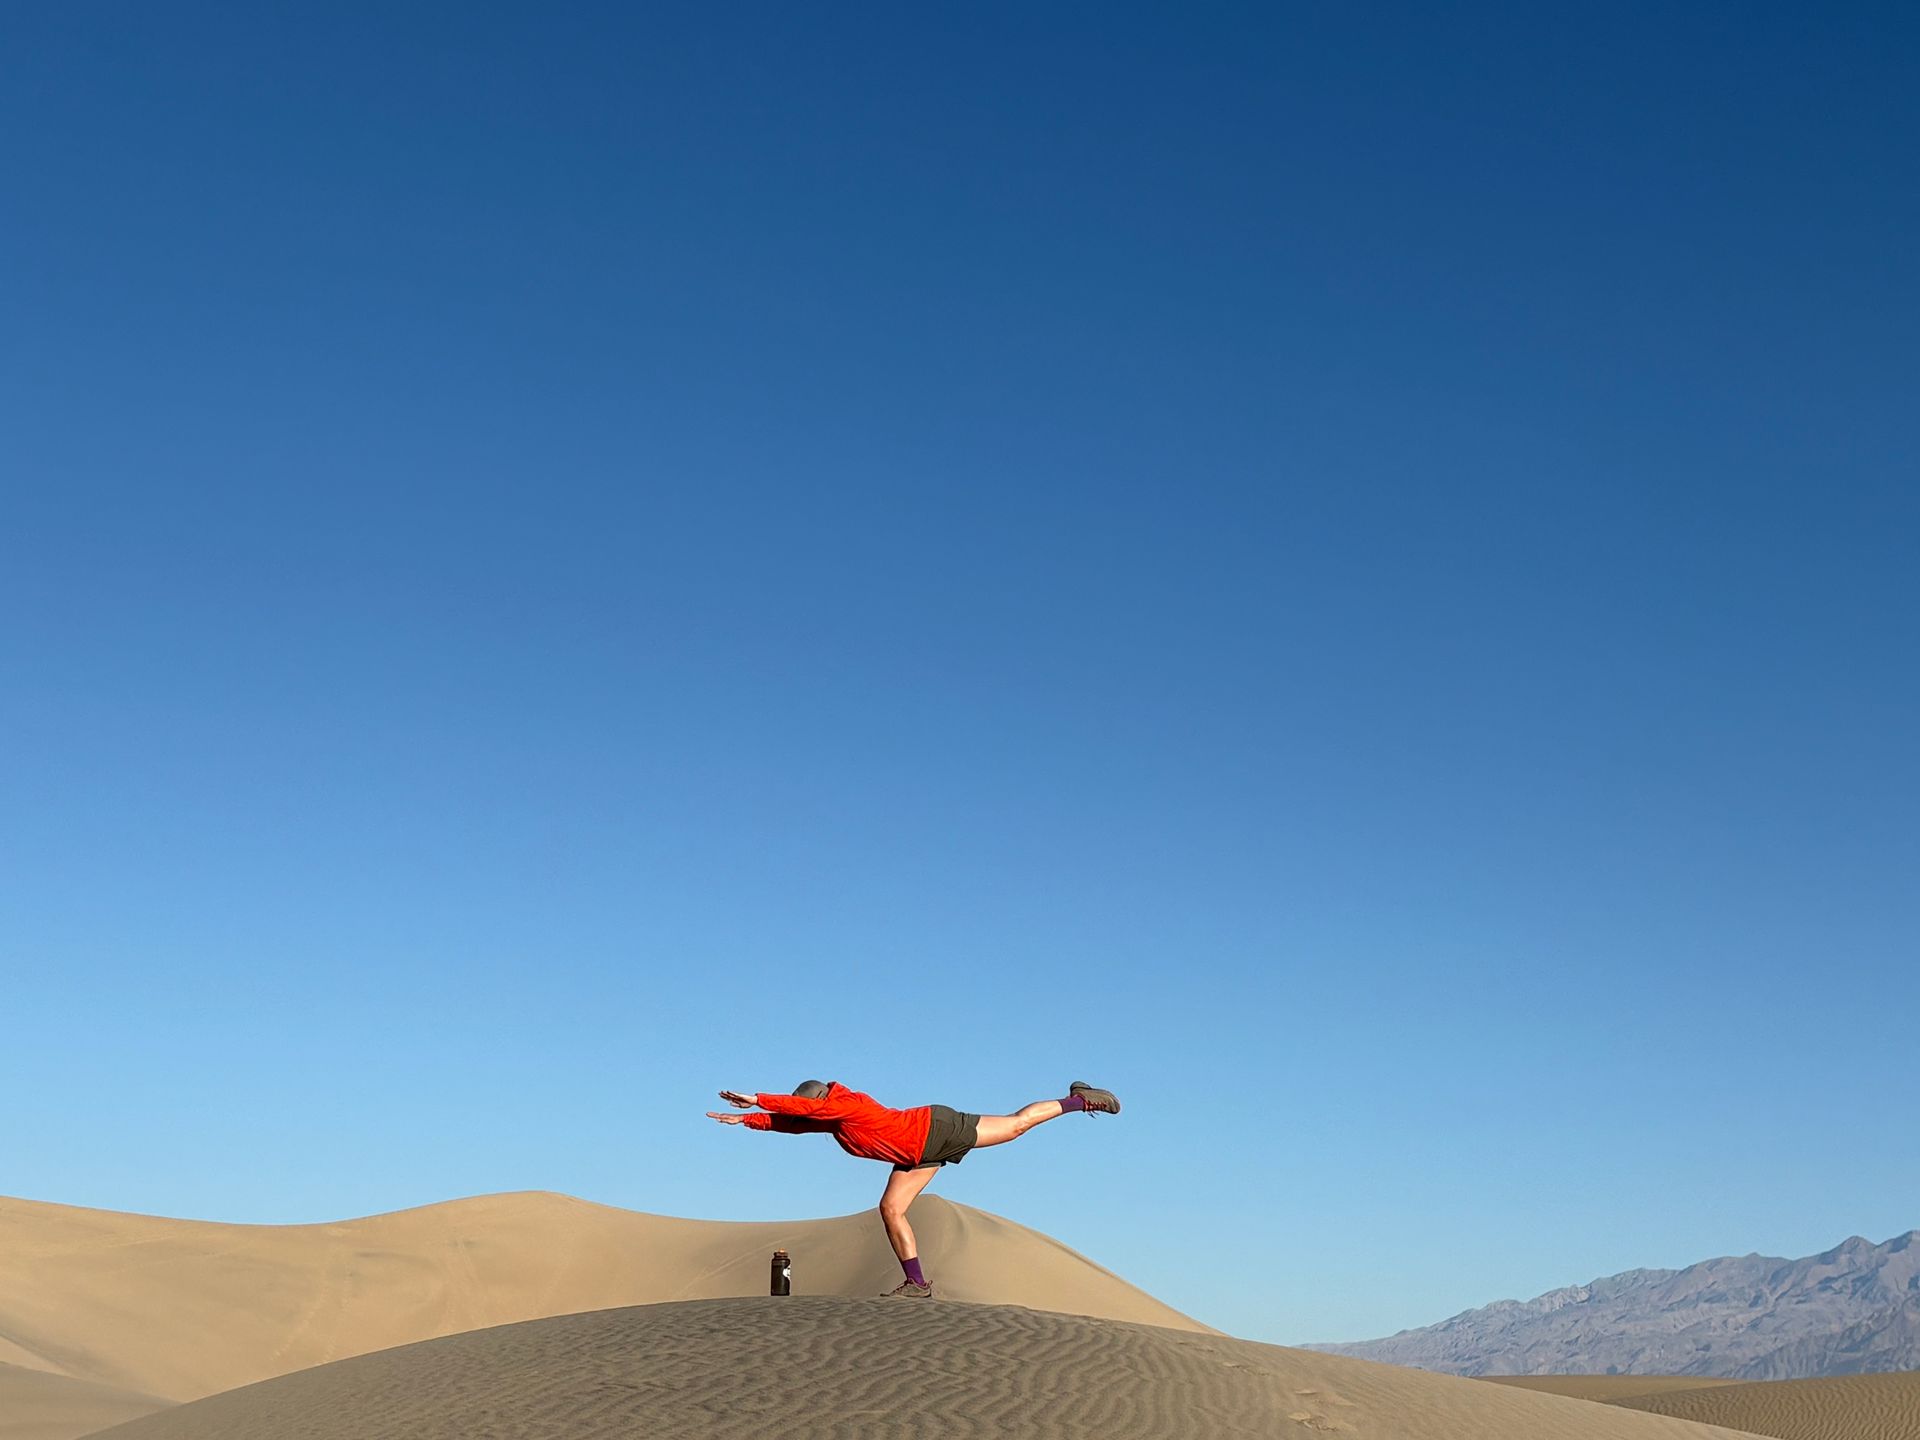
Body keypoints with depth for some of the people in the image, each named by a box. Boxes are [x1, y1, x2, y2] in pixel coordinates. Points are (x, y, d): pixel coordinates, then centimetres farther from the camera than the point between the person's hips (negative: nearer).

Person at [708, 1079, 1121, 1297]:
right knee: (891, 1210, 0)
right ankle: (917, 1283, 3)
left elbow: (804, 1104, -39)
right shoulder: (831, 1117, 2)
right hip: (919, 1155, 9)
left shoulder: (846, 1104, -24)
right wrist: (747, 1119, 4)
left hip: (937, 1128, -9)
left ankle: (1079, 1099, 14)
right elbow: (791, 1121, 12)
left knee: (1016, 1123, 0)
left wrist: (757, 1100, -35)